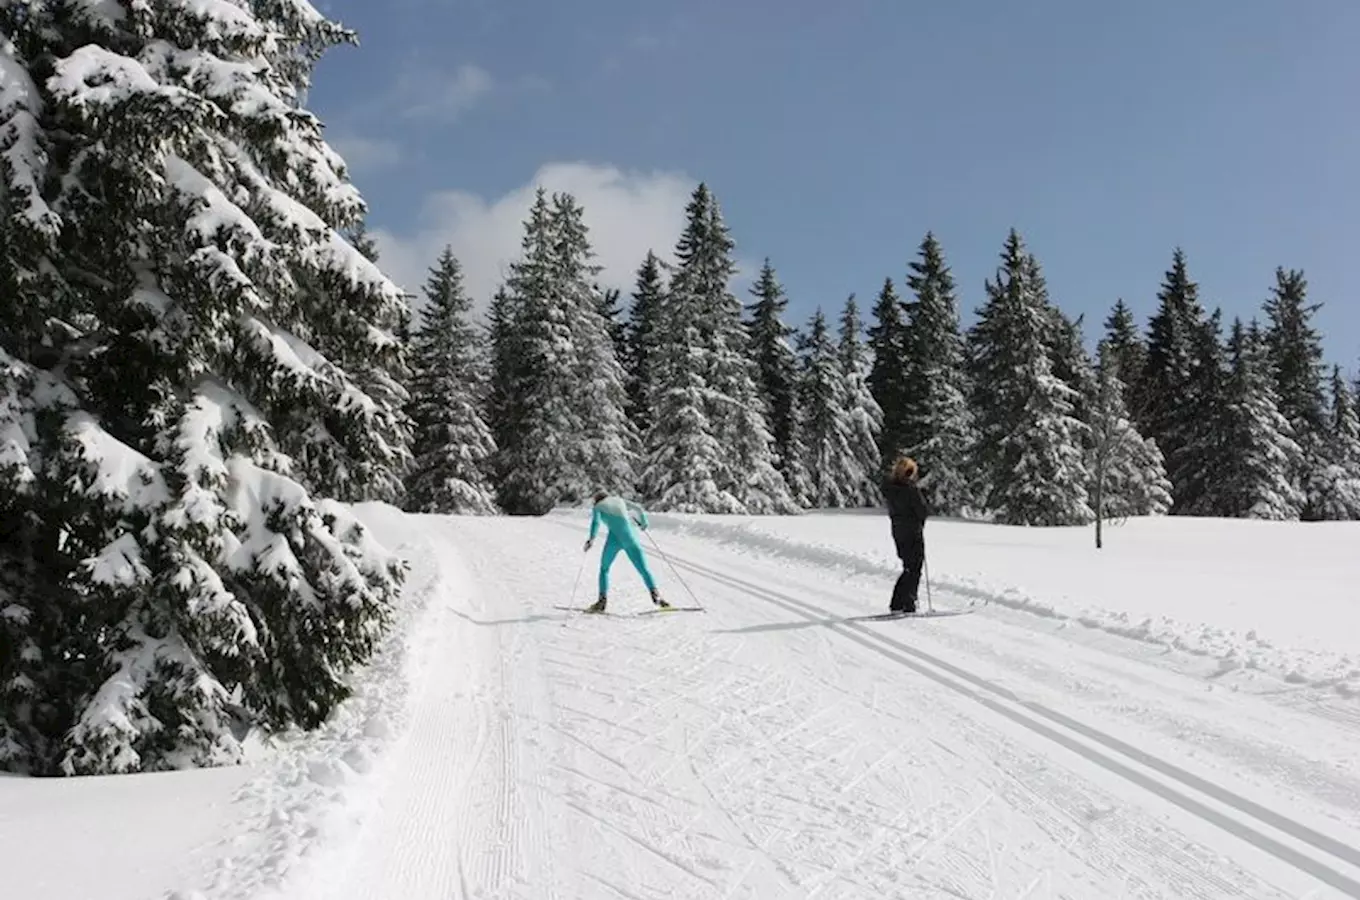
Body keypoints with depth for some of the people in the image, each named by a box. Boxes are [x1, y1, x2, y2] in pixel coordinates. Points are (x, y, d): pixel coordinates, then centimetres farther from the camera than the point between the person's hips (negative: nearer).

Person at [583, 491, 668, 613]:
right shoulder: (619, 500, 25)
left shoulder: (598, 506, 16)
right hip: (630, 537, 2)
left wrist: (591, 539, -12)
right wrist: (644, 522, 39)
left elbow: (596, 521, -4)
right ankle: (655, 595, -20)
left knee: (604, 569, 17)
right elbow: (638, 509, 24)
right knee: (644, 569, 1)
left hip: (615, 538, -2)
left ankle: (602, 600, 5)